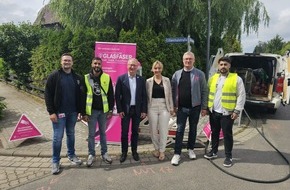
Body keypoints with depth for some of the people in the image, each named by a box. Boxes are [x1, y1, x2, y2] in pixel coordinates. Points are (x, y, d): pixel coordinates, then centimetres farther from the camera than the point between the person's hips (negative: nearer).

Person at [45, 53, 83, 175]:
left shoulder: (77, 77, 6)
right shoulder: (54, 76, -6)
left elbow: (79, 95, 9)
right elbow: (48, 94, -8)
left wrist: (79, 110, 6)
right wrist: (51, 112, -13)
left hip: (72, 112, 4)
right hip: (59, 112, -4)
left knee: (71, 134, 16)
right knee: (58, 137, 2)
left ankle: (71, 155, 32)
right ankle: (55, 161, 17)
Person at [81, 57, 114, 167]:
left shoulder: (107, 77, 0)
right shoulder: (86, 78, -2)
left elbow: (111, 95, 3)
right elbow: (83, 96, -1)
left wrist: (111, 110, -1)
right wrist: (83, 113, -5)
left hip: (103, 110, 1)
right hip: (91, 111, -1)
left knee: (103, 133, 14)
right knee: (91, 134, 8)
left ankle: (104, 153, 26)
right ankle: (91, 155, 22)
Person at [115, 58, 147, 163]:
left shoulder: (141, 79, 2)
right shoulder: (121, 78, -4)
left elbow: (144, 96, 3)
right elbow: (117, 95, -3)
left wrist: (144, 110, -2)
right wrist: (119, 110, -8)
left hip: (137, 110, 2)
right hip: (125, 110, -1)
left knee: (135, 131, 11)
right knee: (124, 132, 6)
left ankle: (134, 151, 26)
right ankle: (124, 152, 20)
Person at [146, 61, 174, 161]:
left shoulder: (166, 80, 4)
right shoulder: (148, 81, 3)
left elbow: (170, 95, 6)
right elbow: (146, 96, 5)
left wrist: (171, 108, 4)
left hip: (164, 107, 0)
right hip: (152, 108, 0)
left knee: (163, 130, 0)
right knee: (153, 130, 8)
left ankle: (162, 151, 15)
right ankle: (156, 148, 27)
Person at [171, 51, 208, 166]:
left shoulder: (200, 74, -3)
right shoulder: (177, 74, 3)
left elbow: (204, 91, -3)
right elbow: (173, 91, 5)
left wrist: (204, 107, -5)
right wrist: (174, 105, 0)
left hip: (195, 107, 0)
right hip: (181, 108, 1)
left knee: (193, 129, 13)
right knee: (180, 130, 1)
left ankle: (190, 149, 31)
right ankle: (177, 154, 8)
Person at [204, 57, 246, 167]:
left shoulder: (236, 79, -4)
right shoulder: (213, 78, 9)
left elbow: (241, 95, -6)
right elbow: (208, 93, 13)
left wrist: (237, 111, -11)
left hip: (227, 113, -4)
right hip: (213, 112, 4)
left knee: (227, 134, 3)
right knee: (214, 133, 15)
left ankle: (228, 156, 17)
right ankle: (213, 151, 30)